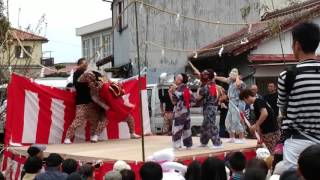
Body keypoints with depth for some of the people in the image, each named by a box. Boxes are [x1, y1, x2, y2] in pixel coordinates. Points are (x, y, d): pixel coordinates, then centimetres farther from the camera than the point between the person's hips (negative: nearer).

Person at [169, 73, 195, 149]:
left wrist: (171, 93, -15)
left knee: (177, 130, -3)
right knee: (187, 129, 12)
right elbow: (193, 100, 7)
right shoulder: (187, 89, 7)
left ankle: (177, 145, -7)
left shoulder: (177, 90, -14)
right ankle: (188, 145, 15)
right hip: (187, 112, 7)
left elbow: (174, 101, -21)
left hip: (179, 112, -7)